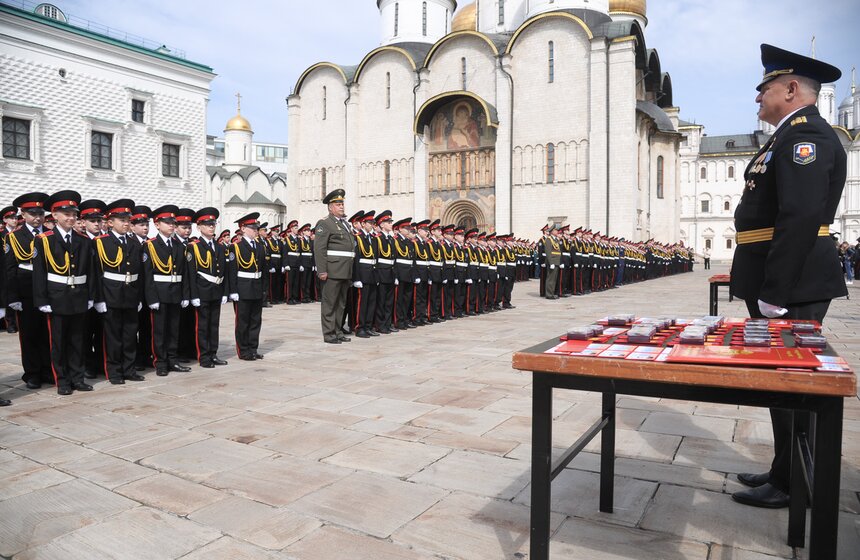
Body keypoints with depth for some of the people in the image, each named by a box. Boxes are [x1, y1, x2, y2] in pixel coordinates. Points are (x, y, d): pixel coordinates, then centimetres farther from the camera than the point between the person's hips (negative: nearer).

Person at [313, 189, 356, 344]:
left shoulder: (345, 224, 19)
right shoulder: (324, 223, -6)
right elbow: (319, 249, -13)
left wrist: (351, 272, 19)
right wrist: (322, 271, -19)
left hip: (346, 271, 8)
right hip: (332, 271, -8)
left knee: (341, 303, 13)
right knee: (330, 303, -1)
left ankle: (337, 331, 22)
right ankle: (329, 334, 6)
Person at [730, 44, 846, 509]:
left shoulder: (805, 134, -14)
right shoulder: (791, 136, 19)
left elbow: (801, 217, -24)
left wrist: (773, 293, -25)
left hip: (791, 287, -10)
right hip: (780, 283, 10)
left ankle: (792, 486, 14)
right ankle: (785, 472, 30)